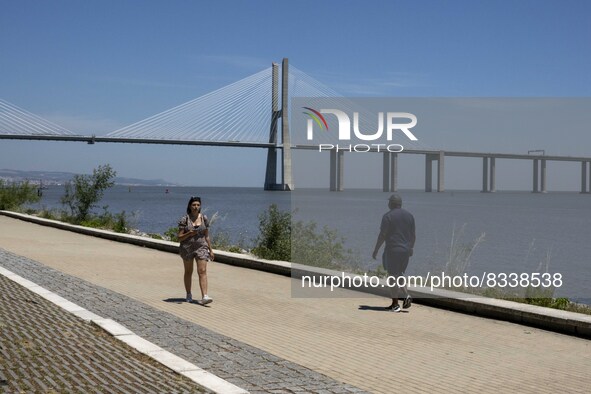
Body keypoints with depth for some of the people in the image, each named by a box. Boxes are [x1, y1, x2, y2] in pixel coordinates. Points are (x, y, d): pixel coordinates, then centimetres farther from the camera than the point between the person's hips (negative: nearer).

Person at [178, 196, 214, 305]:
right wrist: (189, 234, -22)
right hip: (187, 248, -1)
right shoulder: (184, 220, -4)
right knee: (188, 272, 12)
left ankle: (204, 296, -19)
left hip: (201, 247, 1)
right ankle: (189, 295, 26)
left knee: (202, 271, -11)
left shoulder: (204, 218, 3)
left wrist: (211, 250, 10)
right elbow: (180, 237, -4)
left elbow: (207, 236, 10)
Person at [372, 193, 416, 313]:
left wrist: (376, 250, -3)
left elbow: (382, 235, -10)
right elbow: (413, 235, 12)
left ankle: (395, 305, 1)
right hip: (405, 250, 6)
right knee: (399, 274, 19)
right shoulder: (409, 215, 9)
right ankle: (406, 296, 1)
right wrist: (411, 248, 24)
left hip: (392, 250, -6)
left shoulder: (388, 216, -8)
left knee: (393, 276, 0)